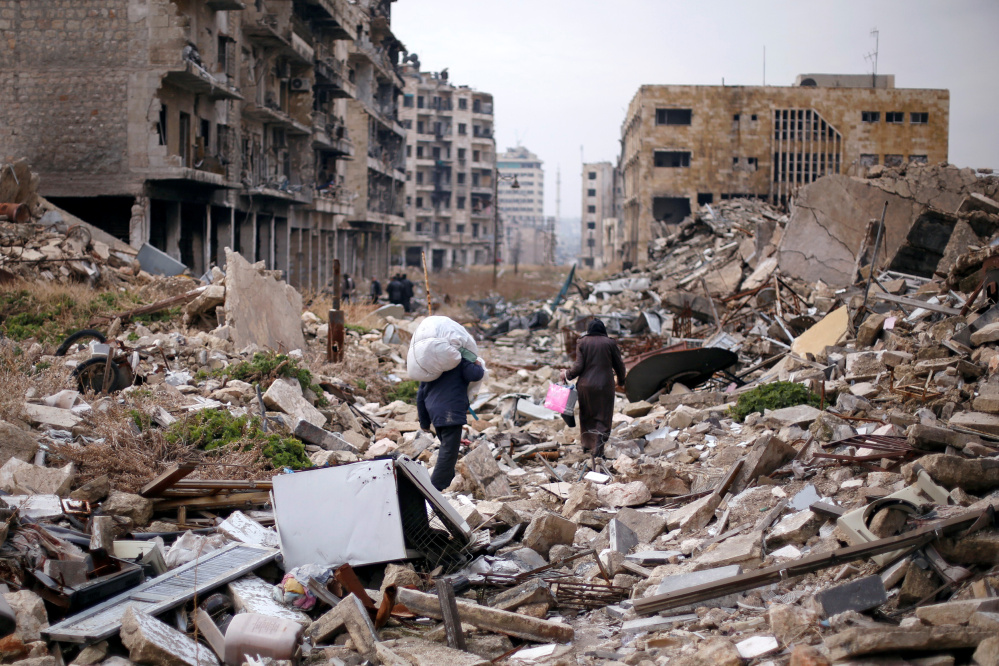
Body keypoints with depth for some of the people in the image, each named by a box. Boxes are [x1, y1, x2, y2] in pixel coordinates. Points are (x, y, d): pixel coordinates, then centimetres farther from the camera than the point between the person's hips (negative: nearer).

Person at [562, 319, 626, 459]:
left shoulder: (582, 343, 0)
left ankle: (587, 444, 27)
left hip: (586, 385, 2)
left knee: (586, 415, 18)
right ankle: (597, 449, -9)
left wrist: (567, 374, 12)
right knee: (603, 418, 3)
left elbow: (579, 366, -6)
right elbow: (619, 365, 4)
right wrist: (621, 381, 22)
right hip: (604, 385, -1)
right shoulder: (610, 343, -1)